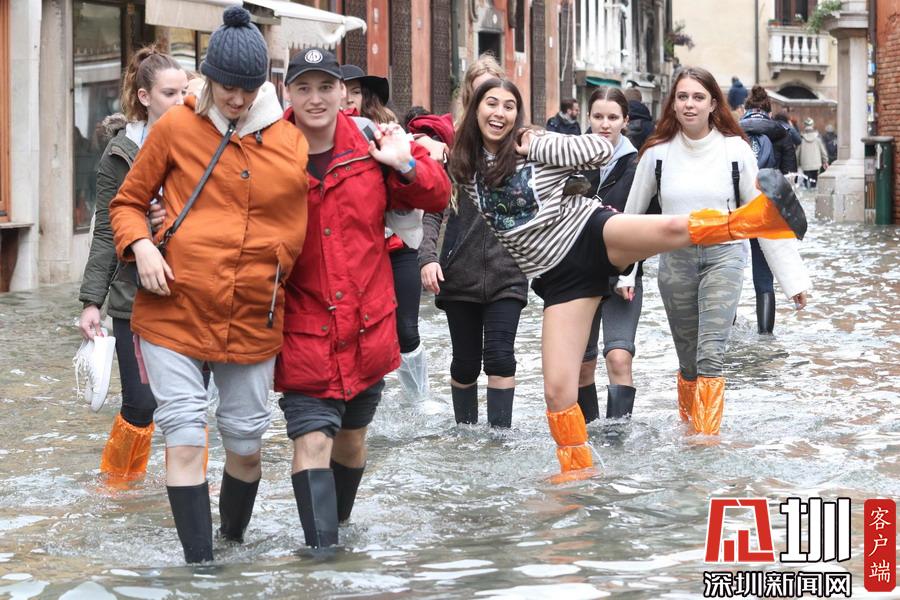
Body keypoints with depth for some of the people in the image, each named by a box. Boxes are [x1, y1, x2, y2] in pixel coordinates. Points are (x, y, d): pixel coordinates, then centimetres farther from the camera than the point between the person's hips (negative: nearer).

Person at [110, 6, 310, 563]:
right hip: (175, 311, -2)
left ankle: (235, 542, 34)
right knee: (185, 437, -8)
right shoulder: (177, 127, -1)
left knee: (246, 445, 11)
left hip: (253, 319, 2)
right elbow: (128, 203, 8)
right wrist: (140, 246, -10)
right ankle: (200, 564, -5)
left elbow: (298, 230, 13)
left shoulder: (294, 140, 2)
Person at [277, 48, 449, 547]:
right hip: (303, 332, -3)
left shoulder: (369, 147, 0)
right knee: (312, 443, -16)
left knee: (351, 438, 20)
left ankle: (340, 525, 43)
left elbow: (436, 198, 8)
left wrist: (406, 165, -9)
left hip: (367, 328, 4)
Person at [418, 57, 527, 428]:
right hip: (460, 274, 0)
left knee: (499, 356, -8)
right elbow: (433, 209, -2)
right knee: (465, 362, 9)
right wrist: (427, 256, -14)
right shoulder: (454, 142, 1)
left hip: (507, 273, 0)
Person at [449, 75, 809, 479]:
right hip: (559, 275, 3)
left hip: (590, 233, -3)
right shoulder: (466, 168, 10)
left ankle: (763, 215, -48)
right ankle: (577, 472, 8)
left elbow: (601, 149, -12)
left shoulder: (535, 146, 0)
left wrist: (537, 150, -10)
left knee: (672, 228, -34)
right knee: (557, 389, -6)